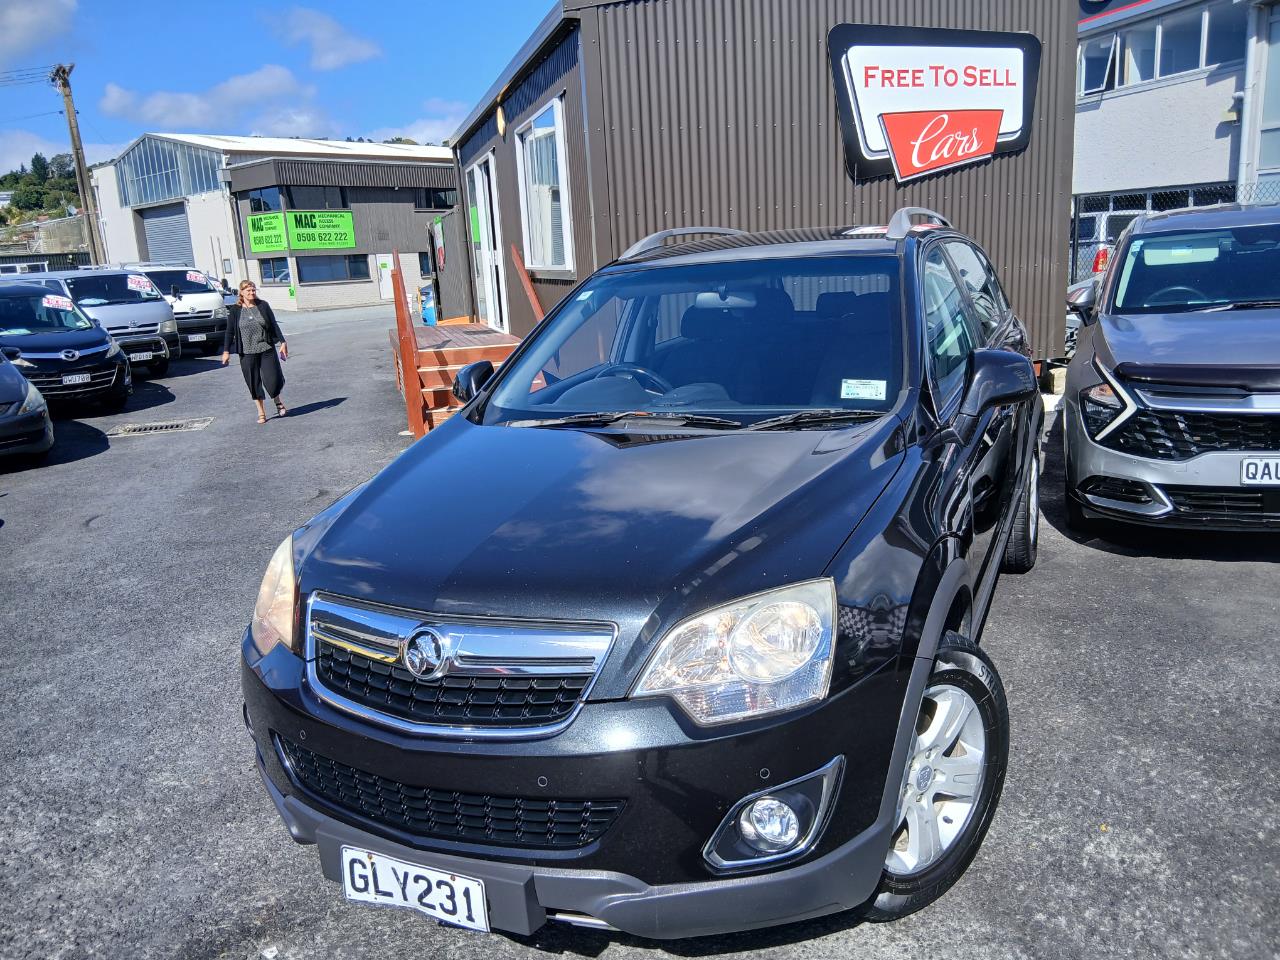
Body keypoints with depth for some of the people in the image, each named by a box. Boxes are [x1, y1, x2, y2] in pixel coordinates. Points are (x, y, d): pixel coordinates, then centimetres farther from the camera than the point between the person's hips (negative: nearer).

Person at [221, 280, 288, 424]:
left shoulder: (263, 305, 2)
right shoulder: (235, 310, 1)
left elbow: (274, 325, 5)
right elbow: (229, 332, 4)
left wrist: (282, 342, -1)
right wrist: (226, 351, 0)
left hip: (267, 349, 0)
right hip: (247, 353, 0)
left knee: (273, 378, -5)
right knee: (254, 383, 5)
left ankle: (277, 401, 26)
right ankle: (261, 412, 17)